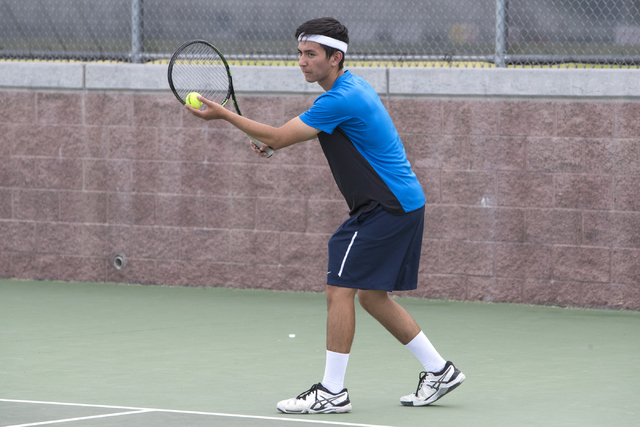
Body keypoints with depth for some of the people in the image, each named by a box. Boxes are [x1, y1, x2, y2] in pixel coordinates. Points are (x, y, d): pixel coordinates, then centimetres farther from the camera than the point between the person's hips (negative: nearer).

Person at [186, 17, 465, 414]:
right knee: (372, 296, 15)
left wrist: (224, 114, -9)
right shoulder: (355, 87, 13)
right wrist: (276, 141, 19)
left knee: (340, 290, -10)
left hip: (386, 208, -10)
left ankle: (332, 392, -7)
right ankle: (439, 370, 21)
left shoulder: (341, 100, -19)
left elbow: (277, 137, -17)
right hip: (403, 203, 10)